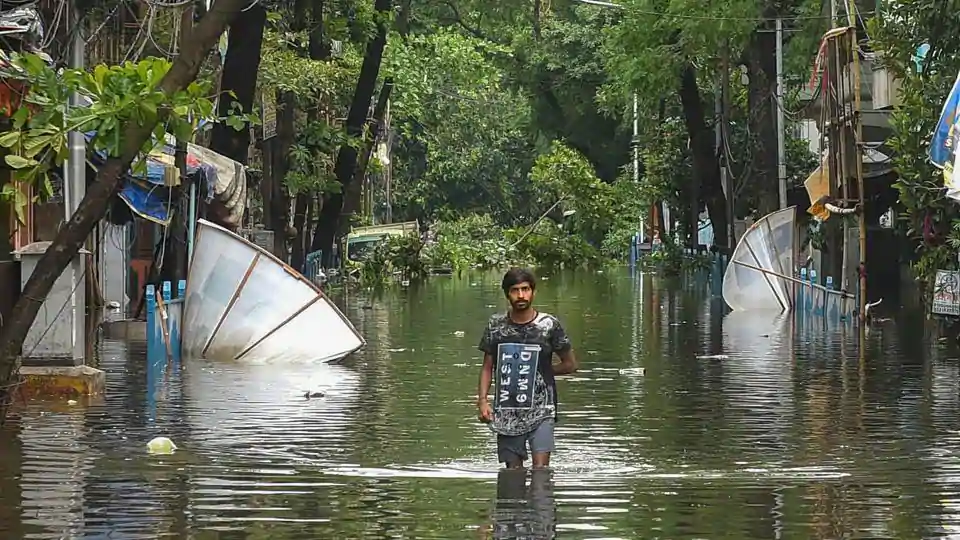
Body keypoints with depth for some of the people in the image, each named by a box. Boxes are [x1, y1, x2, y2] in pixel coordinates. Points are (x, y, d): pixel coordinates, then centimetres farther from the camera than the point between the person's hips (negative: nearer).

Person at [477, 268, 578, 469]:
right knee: (513, 471, 5)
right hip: (506, 412, 3)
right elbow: (487, 367, 10)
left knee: (540, 468, -13)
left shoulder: (549, 325, -3)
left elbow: (570, 365, 7)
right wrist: (482, 400, -2)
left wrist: (539, 372, 5)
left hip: (540, 410, -3)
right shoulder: (496, 325, 4)